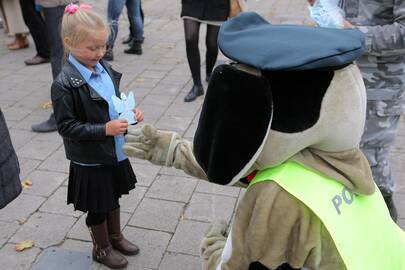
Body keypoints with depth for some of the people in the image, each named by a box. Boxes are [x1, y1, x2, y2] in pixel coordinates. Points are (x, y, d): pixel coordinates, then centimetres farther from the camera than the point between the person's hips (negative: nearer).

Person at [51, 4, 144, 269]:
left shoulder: (104, 68, -2)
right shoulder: (64, 84, -22)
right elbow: (67, 127, -20)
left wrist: (130, 112, -8)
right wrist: (105, 129, -27)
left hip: (116, 152, 6)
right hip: (91, 160, -6)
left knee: (113, 197, 24)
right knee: (98, 206, 14)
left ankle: (115, 236, 48)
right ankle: (102, 248, 38)